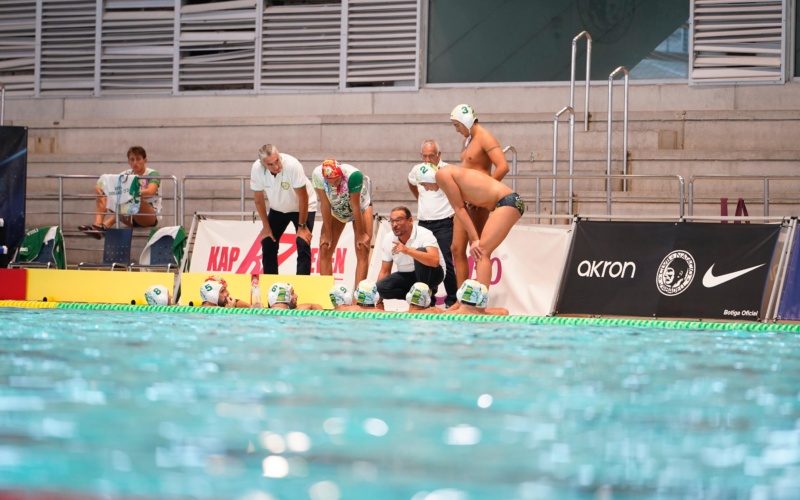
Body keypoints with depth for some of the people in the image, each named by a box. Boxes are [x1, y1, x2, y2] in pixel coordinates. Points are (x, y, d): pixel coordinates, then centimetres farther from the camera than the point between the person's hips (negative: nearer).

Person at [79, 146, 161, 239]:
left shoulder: (153, 174, -6)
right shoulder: (127, 175, 10)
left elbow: (150, 191, -27)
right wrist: (98, 186, -24)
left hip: (151, 217, -5)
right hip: (131, 219, 5)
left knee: (135, 199, -37)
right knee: (102, 197, -10)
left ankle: (106, 225, -48)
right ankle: (97, 225, -38)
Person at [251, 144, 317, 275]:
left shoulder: (292, 165, -35)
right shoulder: (256, 169, -25)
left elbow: (302, 197, -25)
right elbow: (259, 199, -10)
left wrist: (302, 226, -19)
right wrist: (266, 227, -5)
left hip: (302, 207, -4)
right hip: (277, 209, 4)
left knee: (303, 247, -16)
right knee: (268, 245, -1)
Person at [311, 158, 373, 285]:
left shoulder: (353, 175, -39)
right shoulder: (317, 175, -30)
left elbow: (355, 206, -29)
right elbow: (325, 204, -21)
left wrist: (360, 234, -19)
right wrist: (327, 233, -15)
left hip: (361, 206, -3)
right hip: (336, 209, 3)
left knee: (362, 252, -13)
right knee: (324, 250, -7)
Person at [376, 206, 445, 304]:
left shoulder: (424, 235, -23)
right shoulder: (388, 240, -5)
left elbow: (434, 261, -41)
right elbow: (384, 271, 1)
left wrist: (408, 250, -50)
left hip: (431, 274, -5)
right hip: (406, 277, 5)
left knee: (420, 252, -34)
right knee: (381, 287, -23)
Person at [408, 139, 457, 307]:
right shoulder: (417, 170, 7)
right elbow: (411, 183, 30)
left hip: (443, 223, -6)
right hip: (423, 223, 6)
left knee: (445, 262, -11)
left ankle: (452, 299, -4)